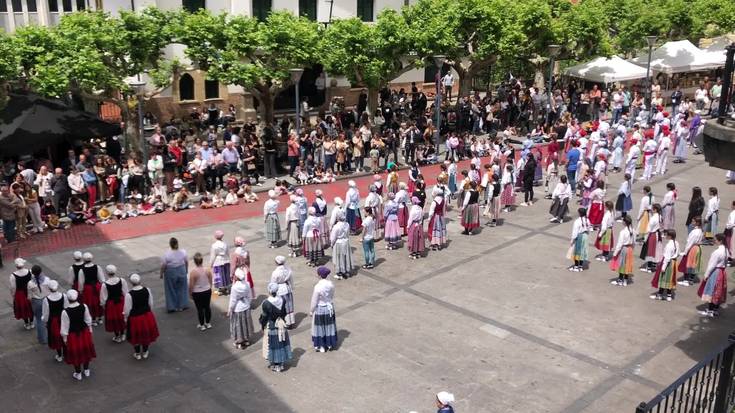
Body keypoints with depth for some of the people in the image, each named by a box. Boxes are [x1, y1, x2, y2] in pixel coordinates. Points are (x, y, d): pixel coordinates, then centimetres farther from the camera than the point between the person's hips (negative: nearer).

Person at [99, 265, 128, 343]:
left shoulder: (104, 285, -23)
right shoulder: (122, 281, -18)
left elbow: (103, 298, -13)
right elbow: (125, 293, -7)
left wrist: (103, 304, 7)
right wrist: (125, 302, 10)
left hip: (111, 304, -2)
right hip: (121, 301, 2)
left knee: (114, 320, 17)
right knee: (121, 318, 22)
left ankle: (117, 337, 32)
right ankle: (122, 335, 37)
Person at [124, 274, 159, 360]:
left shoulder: (129, 294, -24)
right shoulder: (147, 290, -14)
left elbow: (127, 309, -15)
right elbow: (151, 304, -2)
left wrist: (126, 318, 4)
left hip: (135, 318, -3)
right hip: (147, 315, 3)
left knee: (136, 335, 19)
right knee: (146, 334, 23)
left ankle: (137, 354, 37)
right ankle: (145, 352, 40)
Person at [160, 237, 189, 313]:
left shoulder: (166, 254, -22)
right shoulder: (183, 252, -14)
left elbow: (163, 266, -15)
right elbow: (187, 262, -1)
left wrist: (161, 274, 1)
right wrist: (186, 270, 15)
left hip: (170, 273, -2)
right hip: (182, 272, 3)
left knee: (171, 290, 14)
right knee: (182, 289, 18)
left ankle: (172, 307, 22)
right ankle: (182, 306, 28)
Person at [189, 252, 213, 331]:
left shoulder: (193, 272, -22)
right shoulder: (207, 270, -11)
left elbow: (191, 285, -15)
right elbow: (210, 281, 1)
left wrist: (190, 293, 0)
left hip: (197, 293, -3)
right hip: (207, 291, 4)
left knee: (200, 309, 10)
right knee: (207, 307, 17)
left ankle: (202, 325, 23)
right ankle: (208, 323, 31)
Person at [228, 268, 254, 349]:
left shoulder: (235, 287, -27)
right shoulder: (247, 284, -13)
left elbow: (233, 301, -19)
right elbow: (250, 297, 0)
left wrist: (229, 310, -5)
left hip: (237, 310, -5)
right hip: (246, 308, 5)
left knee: (238, 326, 12)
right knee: (245, 324, 22)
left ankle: (239, 343, 25)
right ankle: (246, 340, 37)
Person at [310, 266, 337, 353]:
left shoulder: (318, 287, -28)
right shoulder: (331, 284, -12)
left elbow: (314, 301, -18)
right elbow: (332, 297, 3)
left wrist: (311, 311, -4)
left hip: (319, 310, -5)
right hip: (329, 308, 5)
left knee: (320, 328, 14)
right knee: (329, 326, 21)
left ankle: (321, 346, 27)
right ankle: (330, 344, 35)